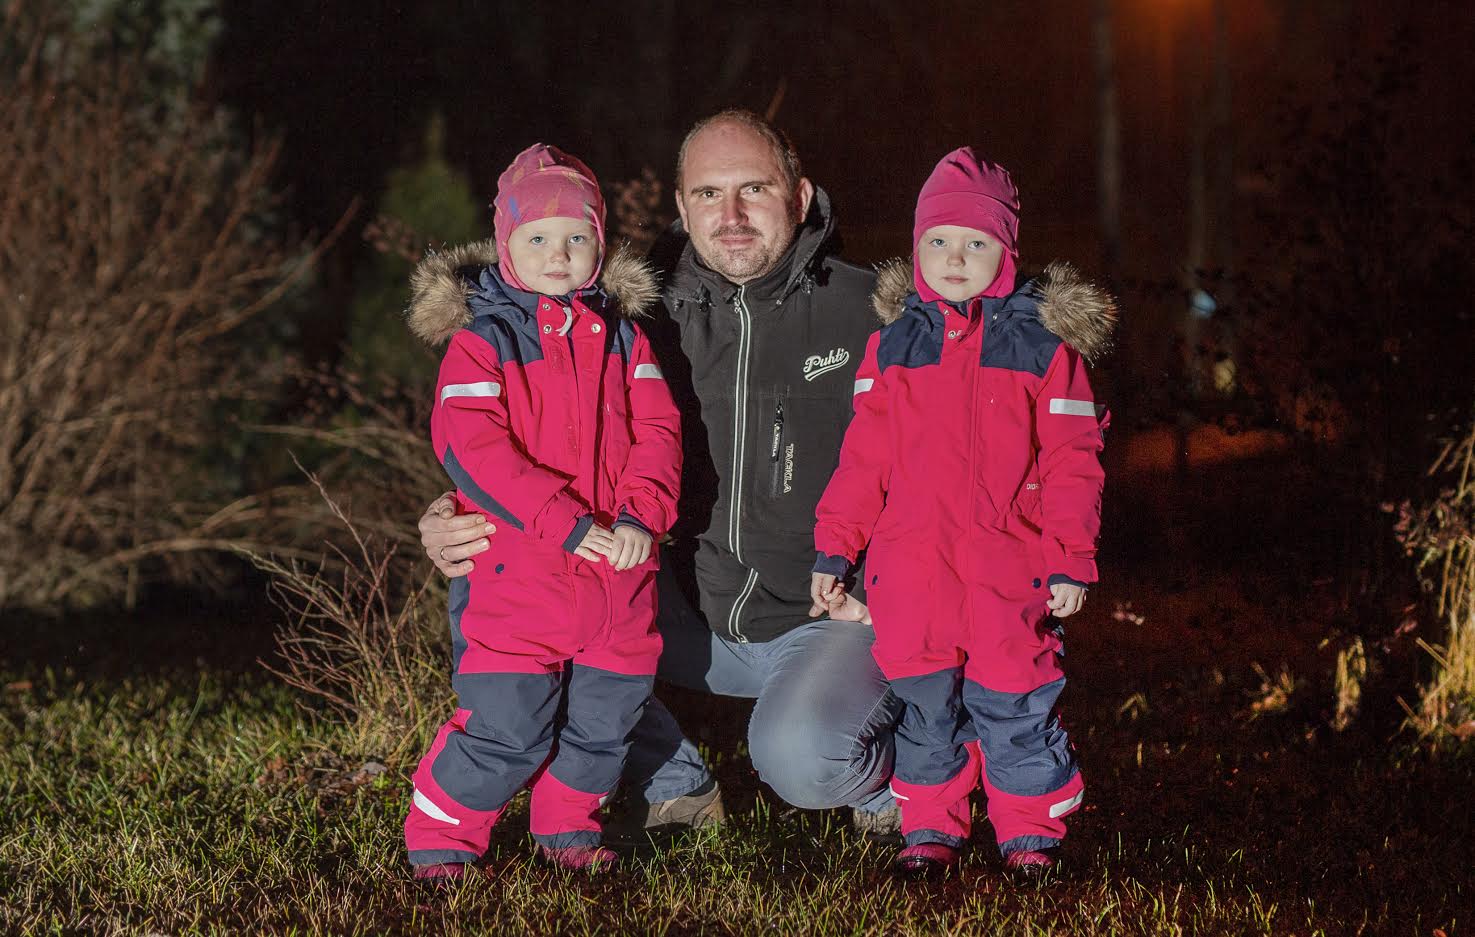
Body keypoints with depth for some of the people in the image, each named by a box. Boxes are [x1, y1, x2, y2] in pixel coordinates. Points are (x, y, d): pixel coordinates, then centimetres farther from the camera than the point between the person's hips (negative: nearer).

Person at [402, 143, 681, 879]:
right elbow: (469, 445, -16)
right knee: (506, 727, -7)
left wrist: (642, 514, -14)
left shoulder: (621, 336, 11)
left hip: (617, 574, 5)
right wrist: (564, 522, -21)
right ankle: (440, 840, 12)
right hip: (517, 575, -5)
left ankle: (568, 827, 35)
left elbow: (656, 428, 4)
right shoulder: (481, 340, -5)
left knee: (606, 717, 14)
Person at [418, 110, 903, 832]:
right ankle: (675, 786, 6)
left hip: (837, 616, -4)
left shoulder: (868, 312, -7)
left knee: (797, 756, -34)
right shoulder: (653, 323, 2)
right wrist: (457, 524, -16)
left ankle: (889, 775, 5)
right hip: (701, 621, 5)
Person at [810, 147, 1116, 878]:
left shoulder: (1044, 346, 1)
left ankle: (1031, 831, 15)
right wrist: (833, 548, 9)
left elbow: (1070, 461, 1)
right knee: (922, 702, 7)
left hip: (1006, 566, -2)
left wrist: (1071, 562, -2)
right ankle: (930, 827, 21)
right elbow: (863, 456, 11)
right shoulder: (891, 345, 8)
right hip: (909, 563, 2)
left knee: (1012, 698, 0)